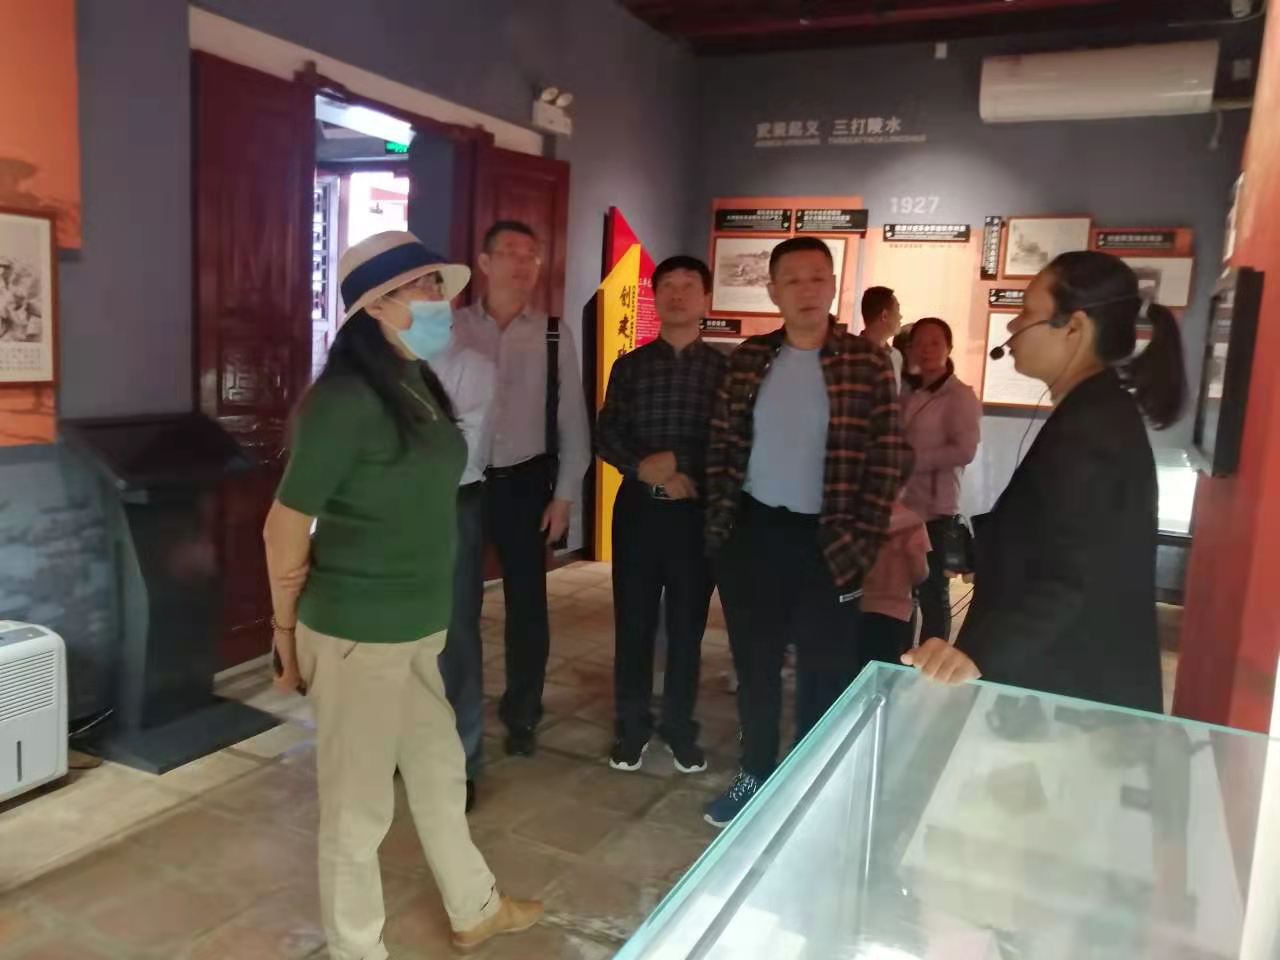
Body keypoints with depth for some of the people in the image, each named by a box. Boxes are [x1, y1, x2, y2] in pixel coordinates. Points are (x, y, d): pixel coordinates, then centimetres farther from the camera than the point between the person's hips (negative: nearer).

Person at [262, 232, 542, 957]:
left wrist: (428, 606, 15)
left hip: (421, 623, 8)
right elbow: (286, 525, -16)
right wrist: (288, 628, -5)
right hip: (356, 631, -8)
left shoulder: (420, 385, 5)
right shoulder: (345, 397, -21)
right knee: (359, 802, 10)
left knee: (440, 771, 23)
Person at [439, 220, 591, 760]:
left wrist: (564, 496, -1)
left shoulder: (554, 335, 0)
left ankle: (522, 717, 34)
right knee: (458, 609, 7)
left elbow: (572, 420, 2)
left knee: (527, 605, 13)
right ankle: (458, 731, 24)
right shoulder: (453, 329, -2)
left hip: (525, 483, 1)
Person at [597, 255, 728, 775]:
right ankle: (632, 728, 22)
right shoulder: (630, 365, 7)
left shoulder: (724, 367, 3)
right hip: (638, 507, 1)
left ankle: (680, 729, 24)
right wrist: (650, 472, -14)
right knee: (633, 623, 6)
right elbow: (607, 436, 1)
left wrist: (677, 463, -13)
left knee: (687, 625, 8)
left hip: (697, 511, -1)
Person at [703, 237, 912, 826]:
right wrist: (719, 518, 1)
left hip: (825, 541, -3)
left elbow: (889, 457, -6)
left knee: (826, 673, 8)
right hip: (753, 533, 3)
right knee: (754, 664, 15)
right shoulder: (748, 359, 3)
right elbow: (721, 444, 7)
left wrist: (861, 541, -10)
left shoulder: (868, 362, -6)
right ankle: (755, 775, 34)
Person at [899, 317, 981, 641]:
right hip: (902, 503, 6)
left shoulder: (961, 396, -5)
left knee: (933, 593, 0)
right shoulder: (909, 393, 15)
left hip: (935, 507, -6)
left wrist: (913, 461, -16)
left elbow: (964, 451, -16)